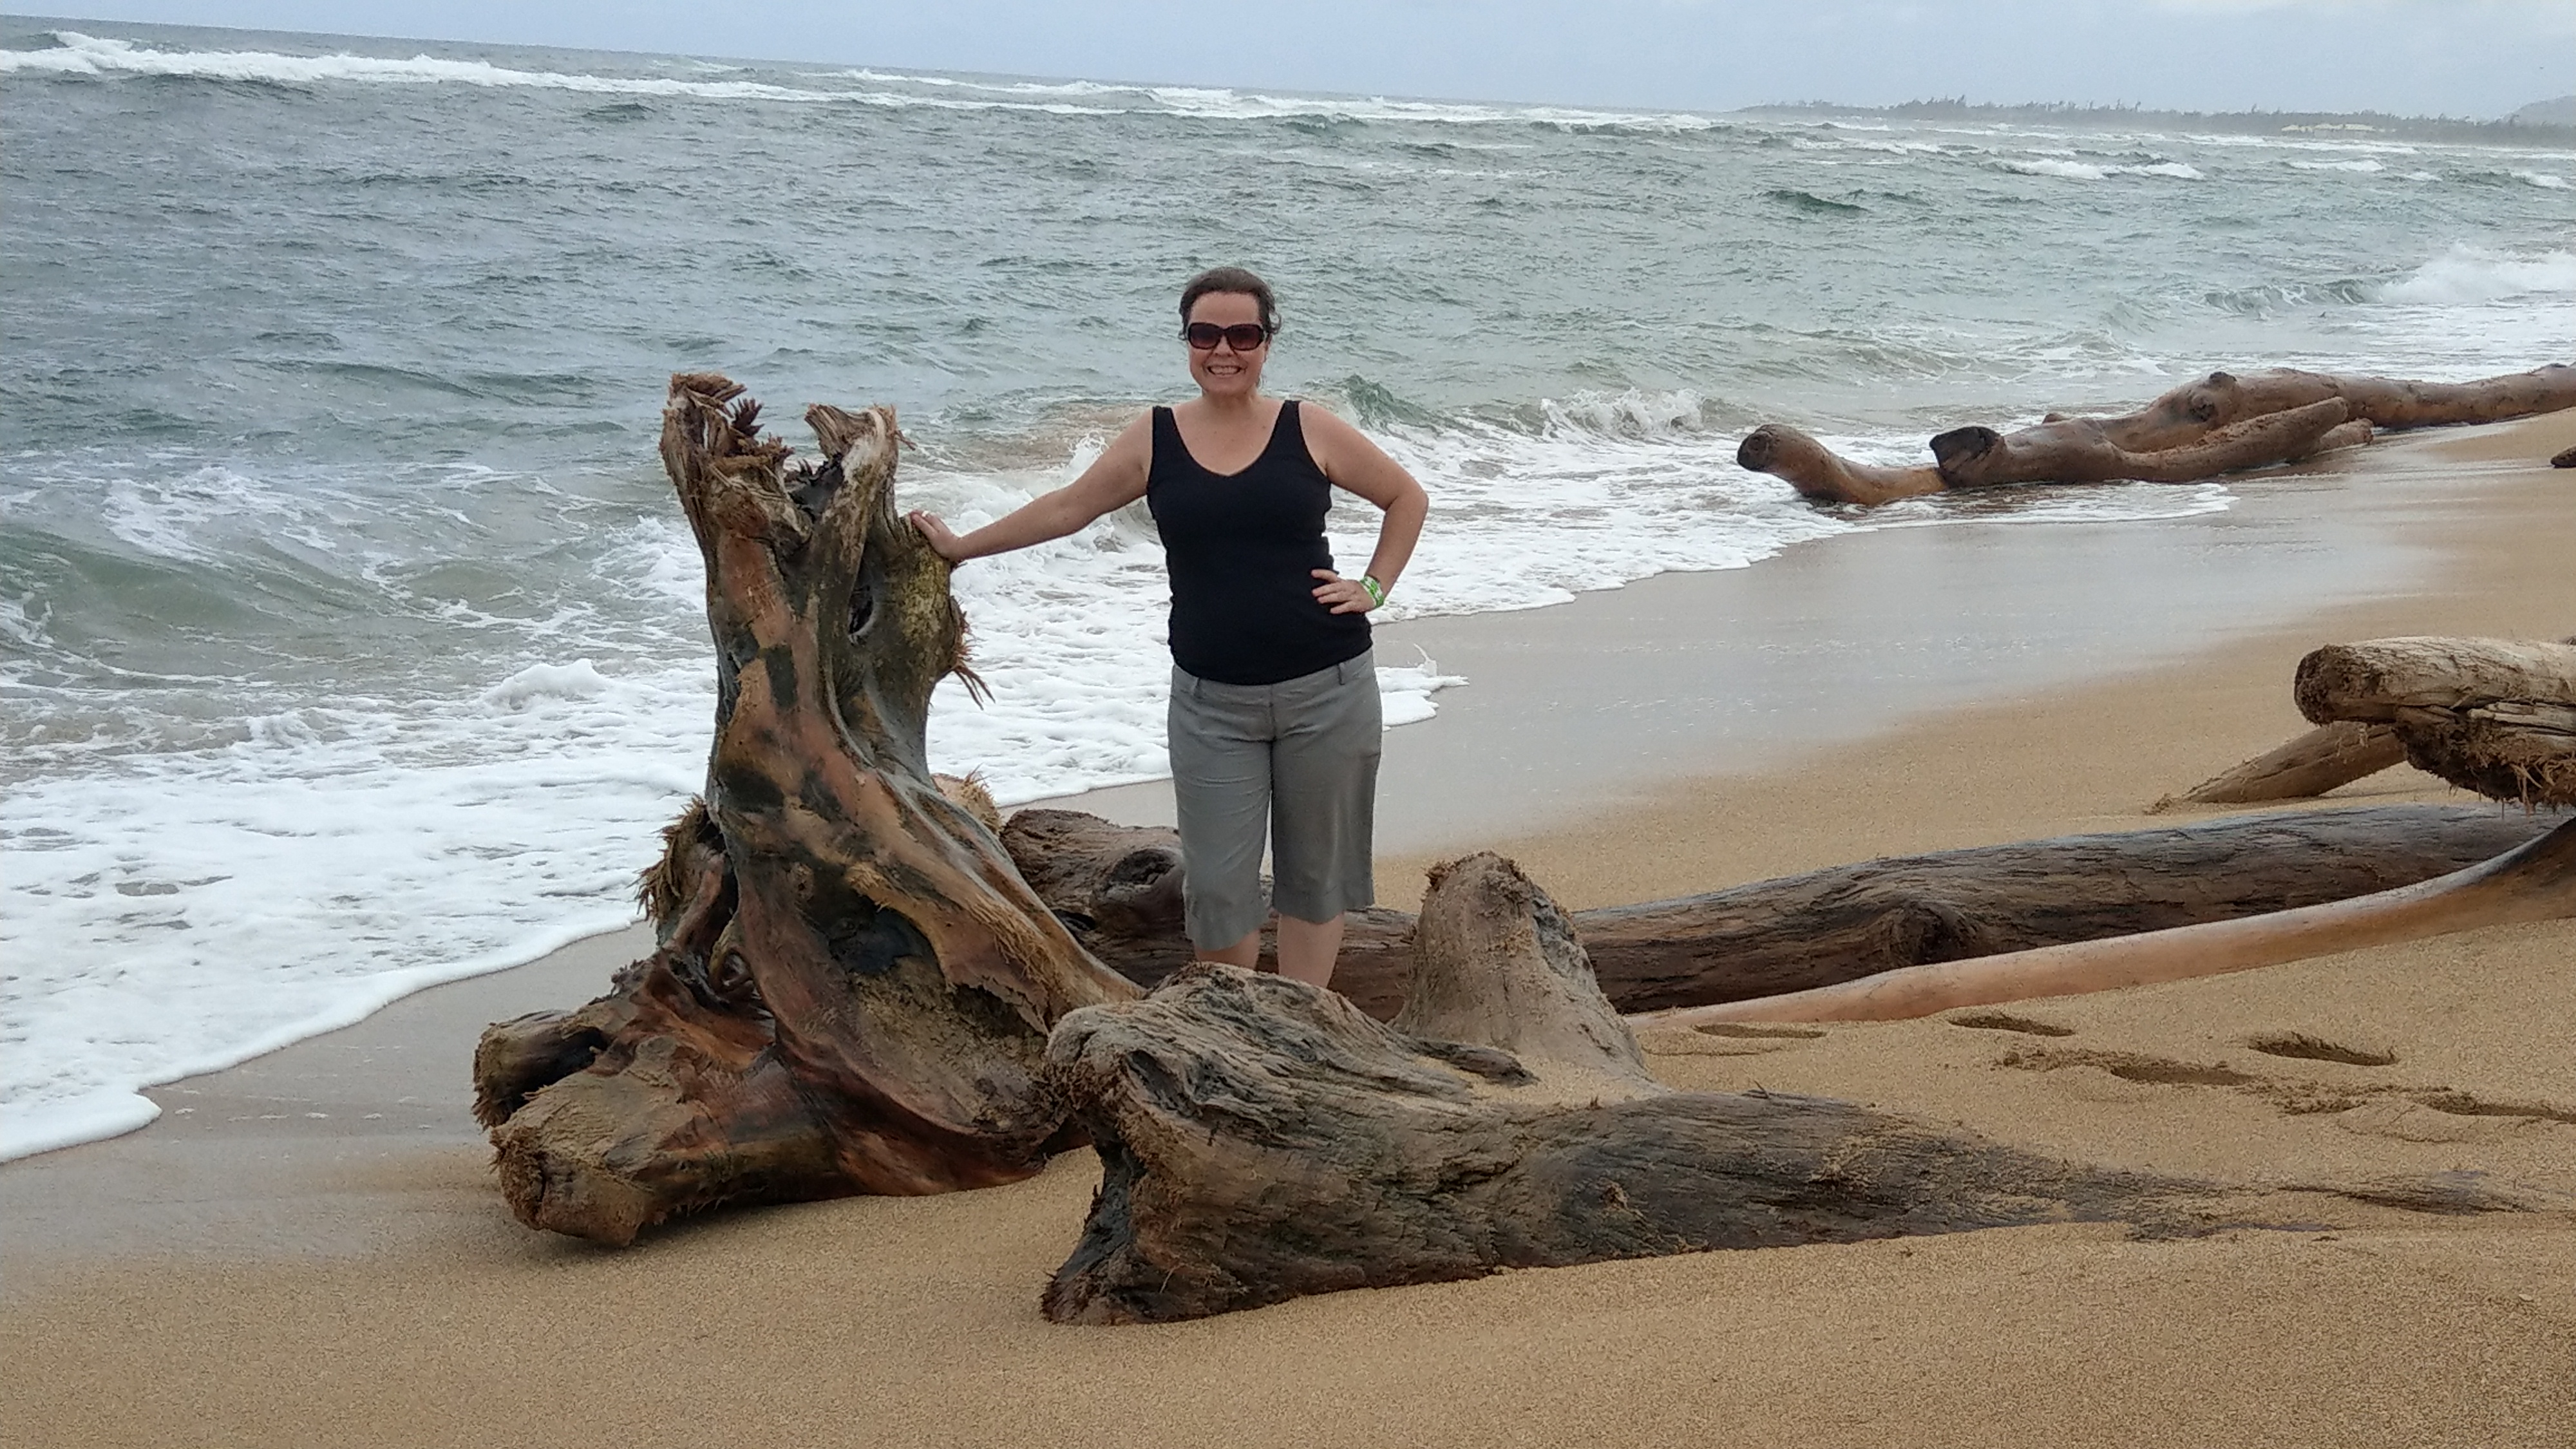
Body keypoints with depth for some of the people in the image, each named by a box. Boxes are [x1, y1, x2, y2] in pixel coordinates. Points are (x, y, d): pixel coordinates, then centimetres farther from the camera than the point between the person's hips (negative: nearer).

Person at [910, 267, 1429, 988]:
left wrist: (1373, 587, 0)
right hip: (1212, 699, 1)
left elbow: (1407, 498, 11)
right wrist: (960, 546, 16)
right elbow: (1067, 507, 13)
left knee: (1314, 872, 7)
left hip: (1326, 689, -1)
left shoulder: (1309, 432, 0)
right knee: (1215, 883, -2)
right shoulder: (1154, 440, 3)